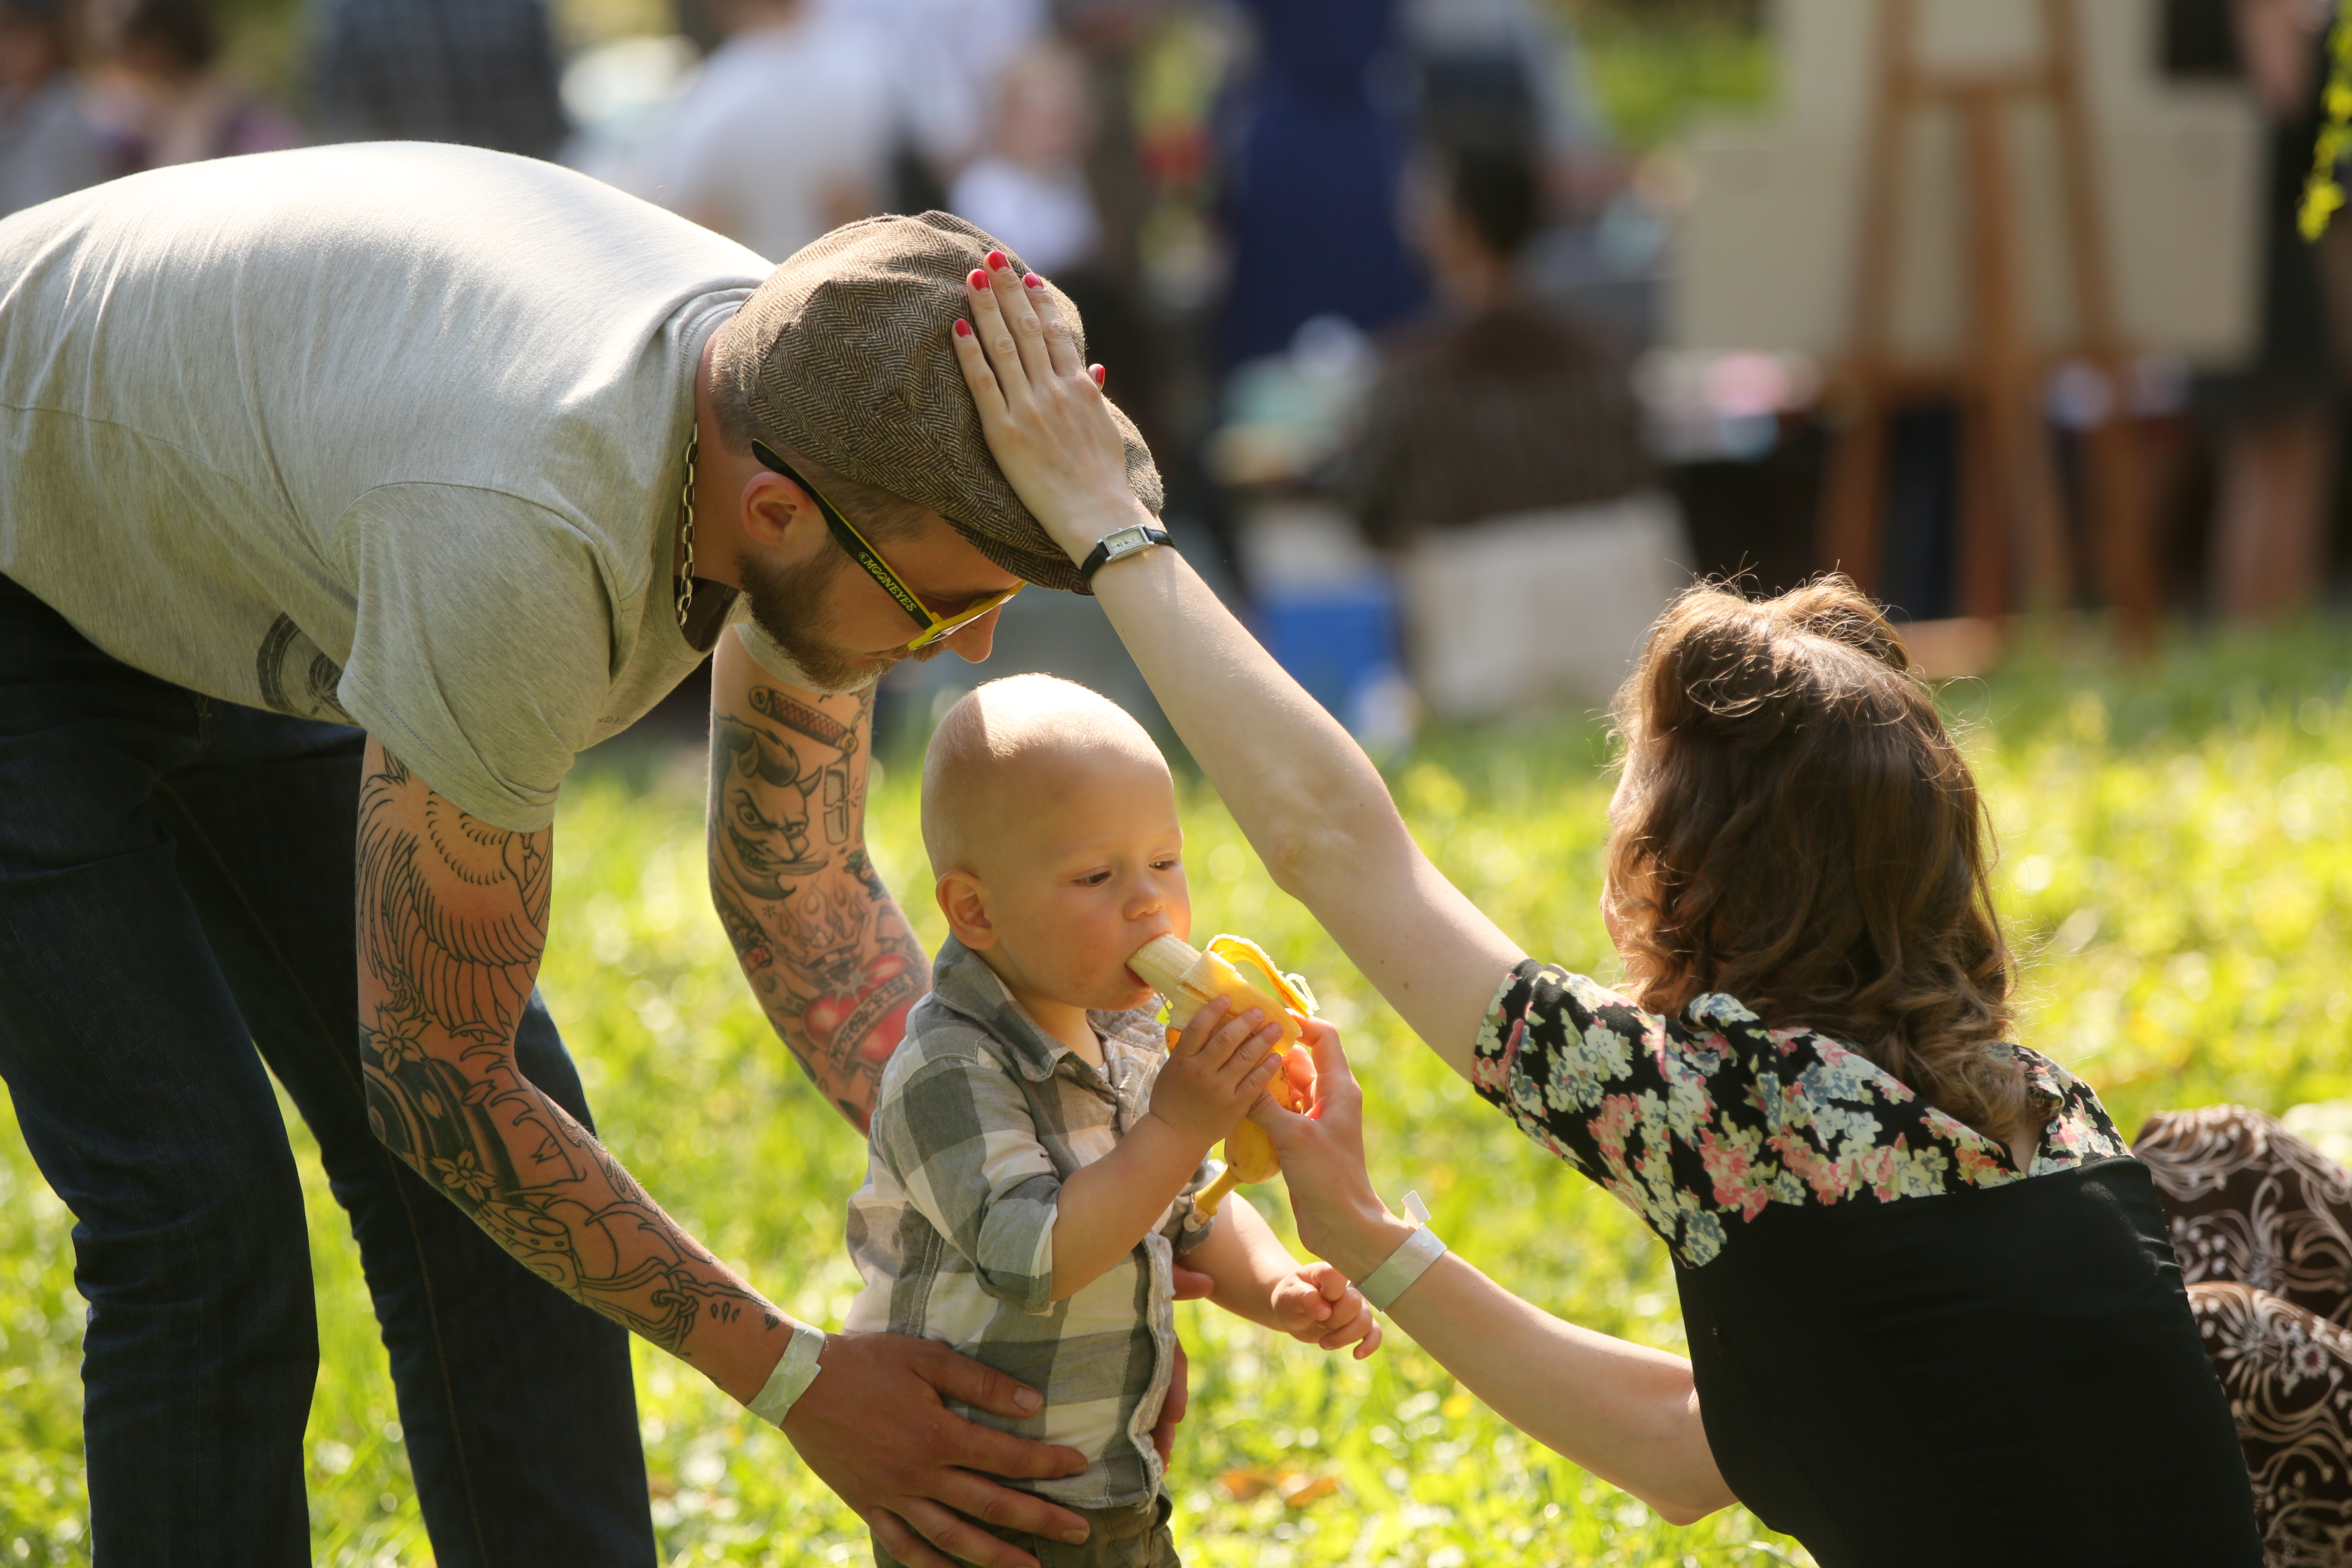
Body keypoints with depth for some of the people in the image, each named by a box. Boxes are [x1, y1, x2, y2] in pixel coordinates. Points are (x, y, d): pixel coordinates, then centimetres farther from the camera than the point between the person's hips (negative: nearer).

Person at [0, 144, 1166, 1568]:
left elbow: (802, 898, -4)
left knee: (487, 1184, 1)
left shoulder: (830, 427, -19)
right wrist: (791, 1383, -26)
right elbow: (434, 1072, -30)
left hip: (235, 620, 8)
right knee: (200, 1214, -17)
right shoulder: (519, 541, -43)